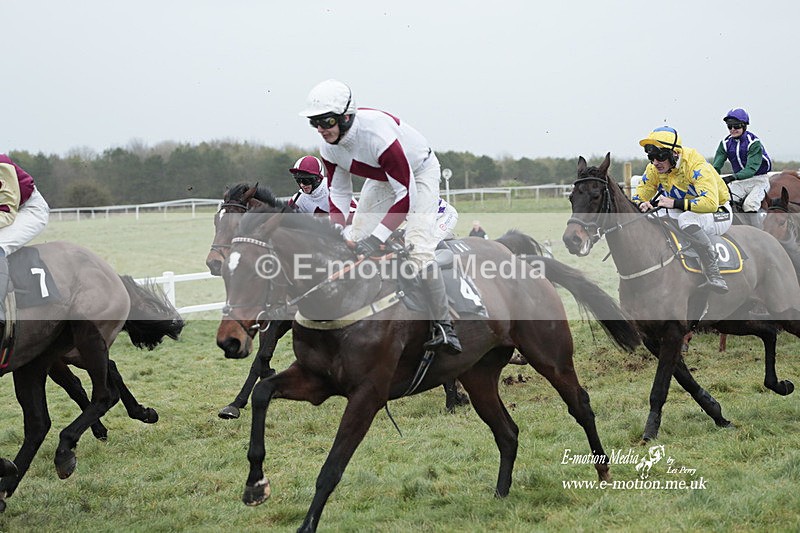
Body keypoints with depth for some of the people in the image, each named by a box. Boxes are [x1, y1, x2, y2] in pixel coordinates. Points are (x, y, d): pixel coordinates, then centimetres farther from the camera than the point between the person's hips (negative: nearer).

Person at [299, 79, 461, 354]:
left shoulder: (377, 133, -41)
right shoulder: (329, 148, -17)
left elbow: (406, 195, -38)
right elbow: (338, 192, -2)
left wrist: (377, 238, -41)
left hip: (420, 171, -7)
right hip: (381, 179, 8)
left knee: (417, 246, -24)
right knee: (356, 243, 0)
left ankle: (444, 327, -19)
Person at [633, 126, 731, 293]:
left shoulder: (695, 165, -27)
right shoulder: (654, 169, -7)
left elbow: (711, 202, -37)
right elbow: (639, 198, 0)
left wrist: (675, 203, -42)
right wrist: (641, 205, -26)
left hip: (717, 214, -7)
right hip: (682, 213, 7)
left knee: (686, 219, -39)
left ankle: (714, 276, -35)